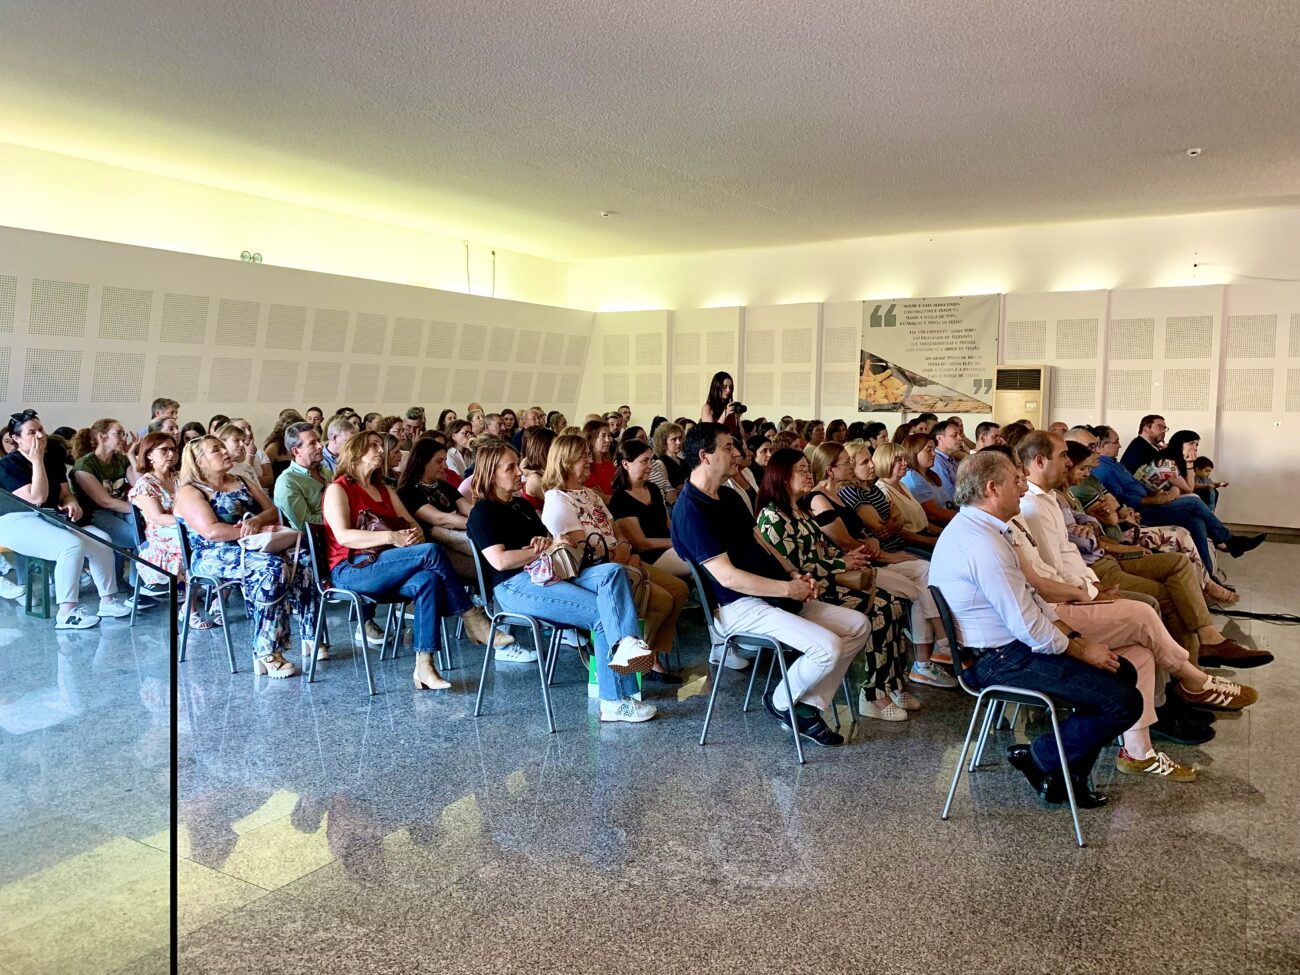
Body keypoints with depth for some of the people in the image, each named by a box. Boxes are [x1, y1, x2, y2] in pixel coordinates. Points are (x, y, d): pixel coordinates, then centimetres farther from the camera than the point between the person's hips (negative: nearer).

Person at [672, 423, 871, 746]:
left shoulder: (729, 497, 15)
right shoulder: (690, 510, -16)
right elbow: (727, 576, -22)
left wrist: (795, 577, 2)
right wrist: (788, 588, -17)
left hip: (776, 596, 10)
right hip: (740, 607, -10)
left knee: (859, 625, 4)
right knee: (828, 646, -25)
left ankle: (807, 706, 7)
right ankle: (781, 702, 4)